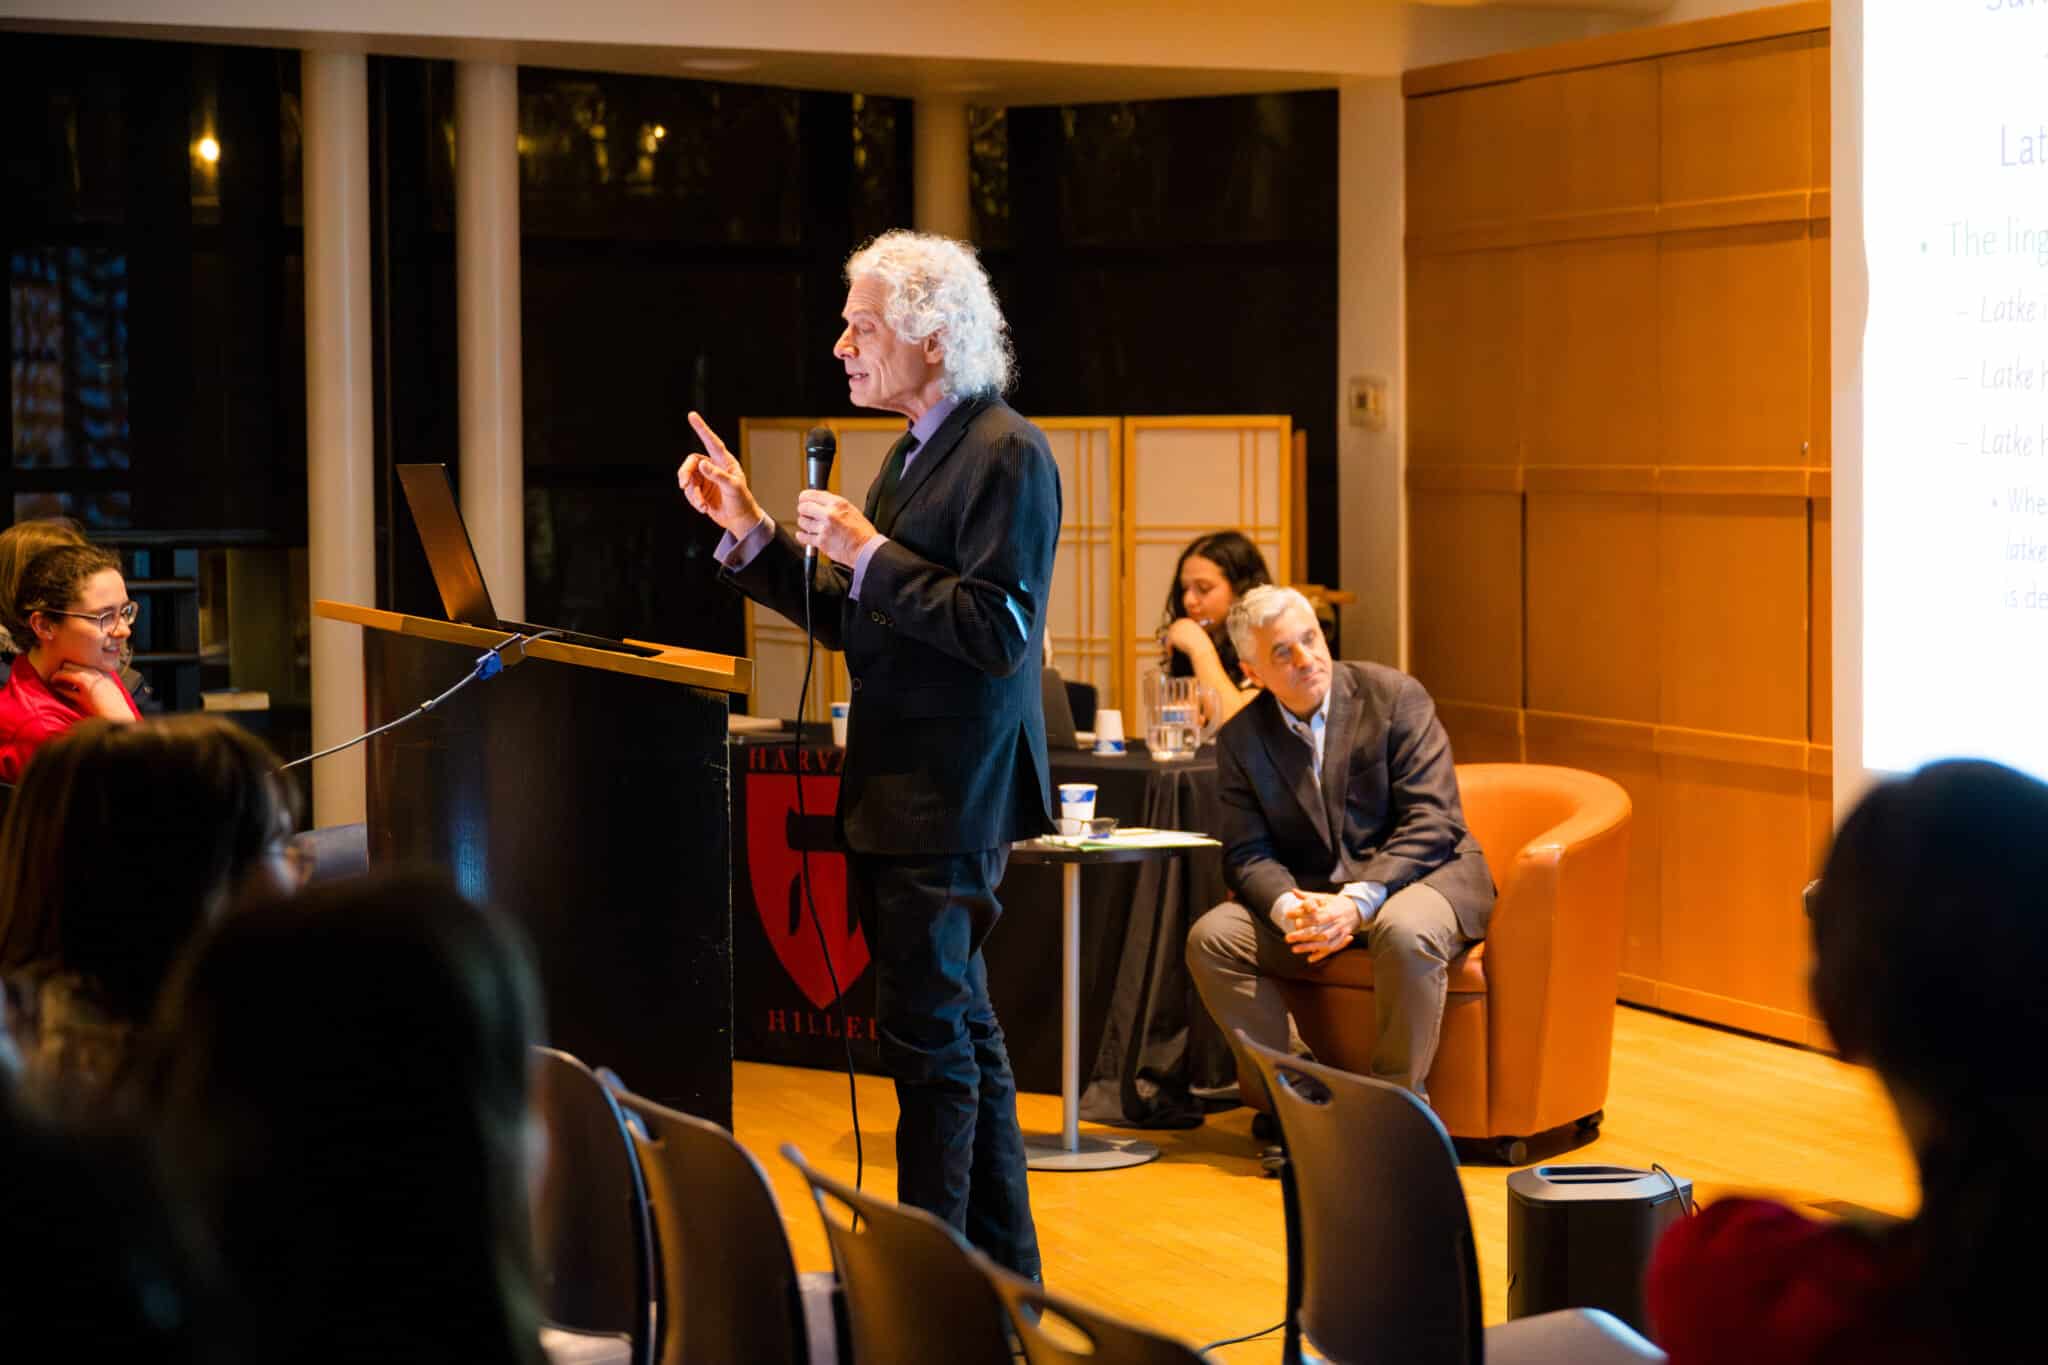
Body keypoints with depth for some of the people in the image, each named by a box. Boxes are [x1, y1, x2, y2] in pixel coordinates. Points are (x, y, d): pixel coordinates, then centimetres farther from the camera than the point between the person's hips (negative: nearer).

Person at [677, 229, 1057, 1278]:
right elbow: (848, 622, 17)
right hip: (895, 789, 10)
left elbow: (1000, 629, -22)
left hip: (950, 798, -10)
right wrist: (750, 532, 9)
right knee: (960, 1025, 15)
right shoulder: (915, 453, 16)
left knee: (927, 1027, -7)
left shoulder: (1007, 455, -13)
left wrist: (869, 553, -19)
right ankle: (1003, 1270, 25)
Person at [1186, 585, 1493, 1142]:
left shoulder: (1394, 697, -8)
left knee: (1405, 934, -37)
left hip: (1422, 873, -4)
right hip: (1310, 892, 4)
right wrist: (1289, 908, -25)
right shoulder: (1240, 739, 2)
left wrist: (1359, 902, -27)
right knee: (1211, 937, -18)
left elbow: (1432, 820, -14)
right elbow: (1247, 853, -1)